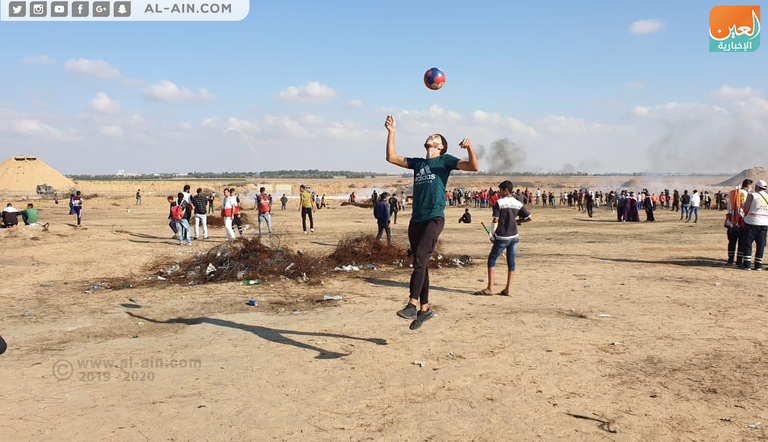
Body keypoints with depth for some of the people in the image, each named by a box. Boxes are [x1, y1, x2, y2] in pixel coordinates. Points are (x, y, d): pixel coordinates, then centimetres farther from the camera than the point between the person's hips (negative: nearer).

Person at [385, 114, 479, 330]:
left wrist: (470, 148, -23)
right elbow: (391, 157, 15)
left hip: (434, 218, -6)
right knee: (420, 264, 8)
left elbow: (474, 167, -4)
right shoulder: (417, 163, 20)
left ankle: (412, 304, -25)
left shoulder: (445, 160, 6)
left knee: (420, 259, -21)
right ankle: (424, 308, 17)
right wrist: (391, 132, 9)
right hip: (416, 220, 6)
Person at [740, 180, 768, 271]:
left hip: (752, 222, -4)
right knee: (760, 244, 8)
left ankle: (746, 264, -2)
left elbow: (746, 208, -8)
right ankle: (758, 265, 10)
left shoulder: (752, 195, -6)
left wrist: (746, 216, 9)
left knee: (747, 243, 2)